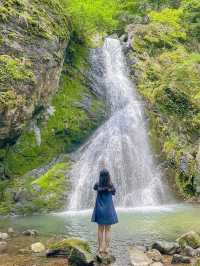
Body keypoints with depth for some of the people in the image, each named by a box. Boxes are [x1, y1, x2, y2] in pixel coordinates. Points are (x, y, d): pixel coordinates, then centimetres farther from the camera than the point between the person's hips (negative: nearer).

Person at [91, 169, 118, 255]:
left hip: (100, 209, 1)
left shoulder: (97, 185, -7)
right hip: (108, 209, -1)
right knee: (108, 230, 6)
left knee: (100, 229, 10)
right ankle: (107, 248, 7)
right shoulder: (111, 185, -9)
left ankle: (100, 248, 12)